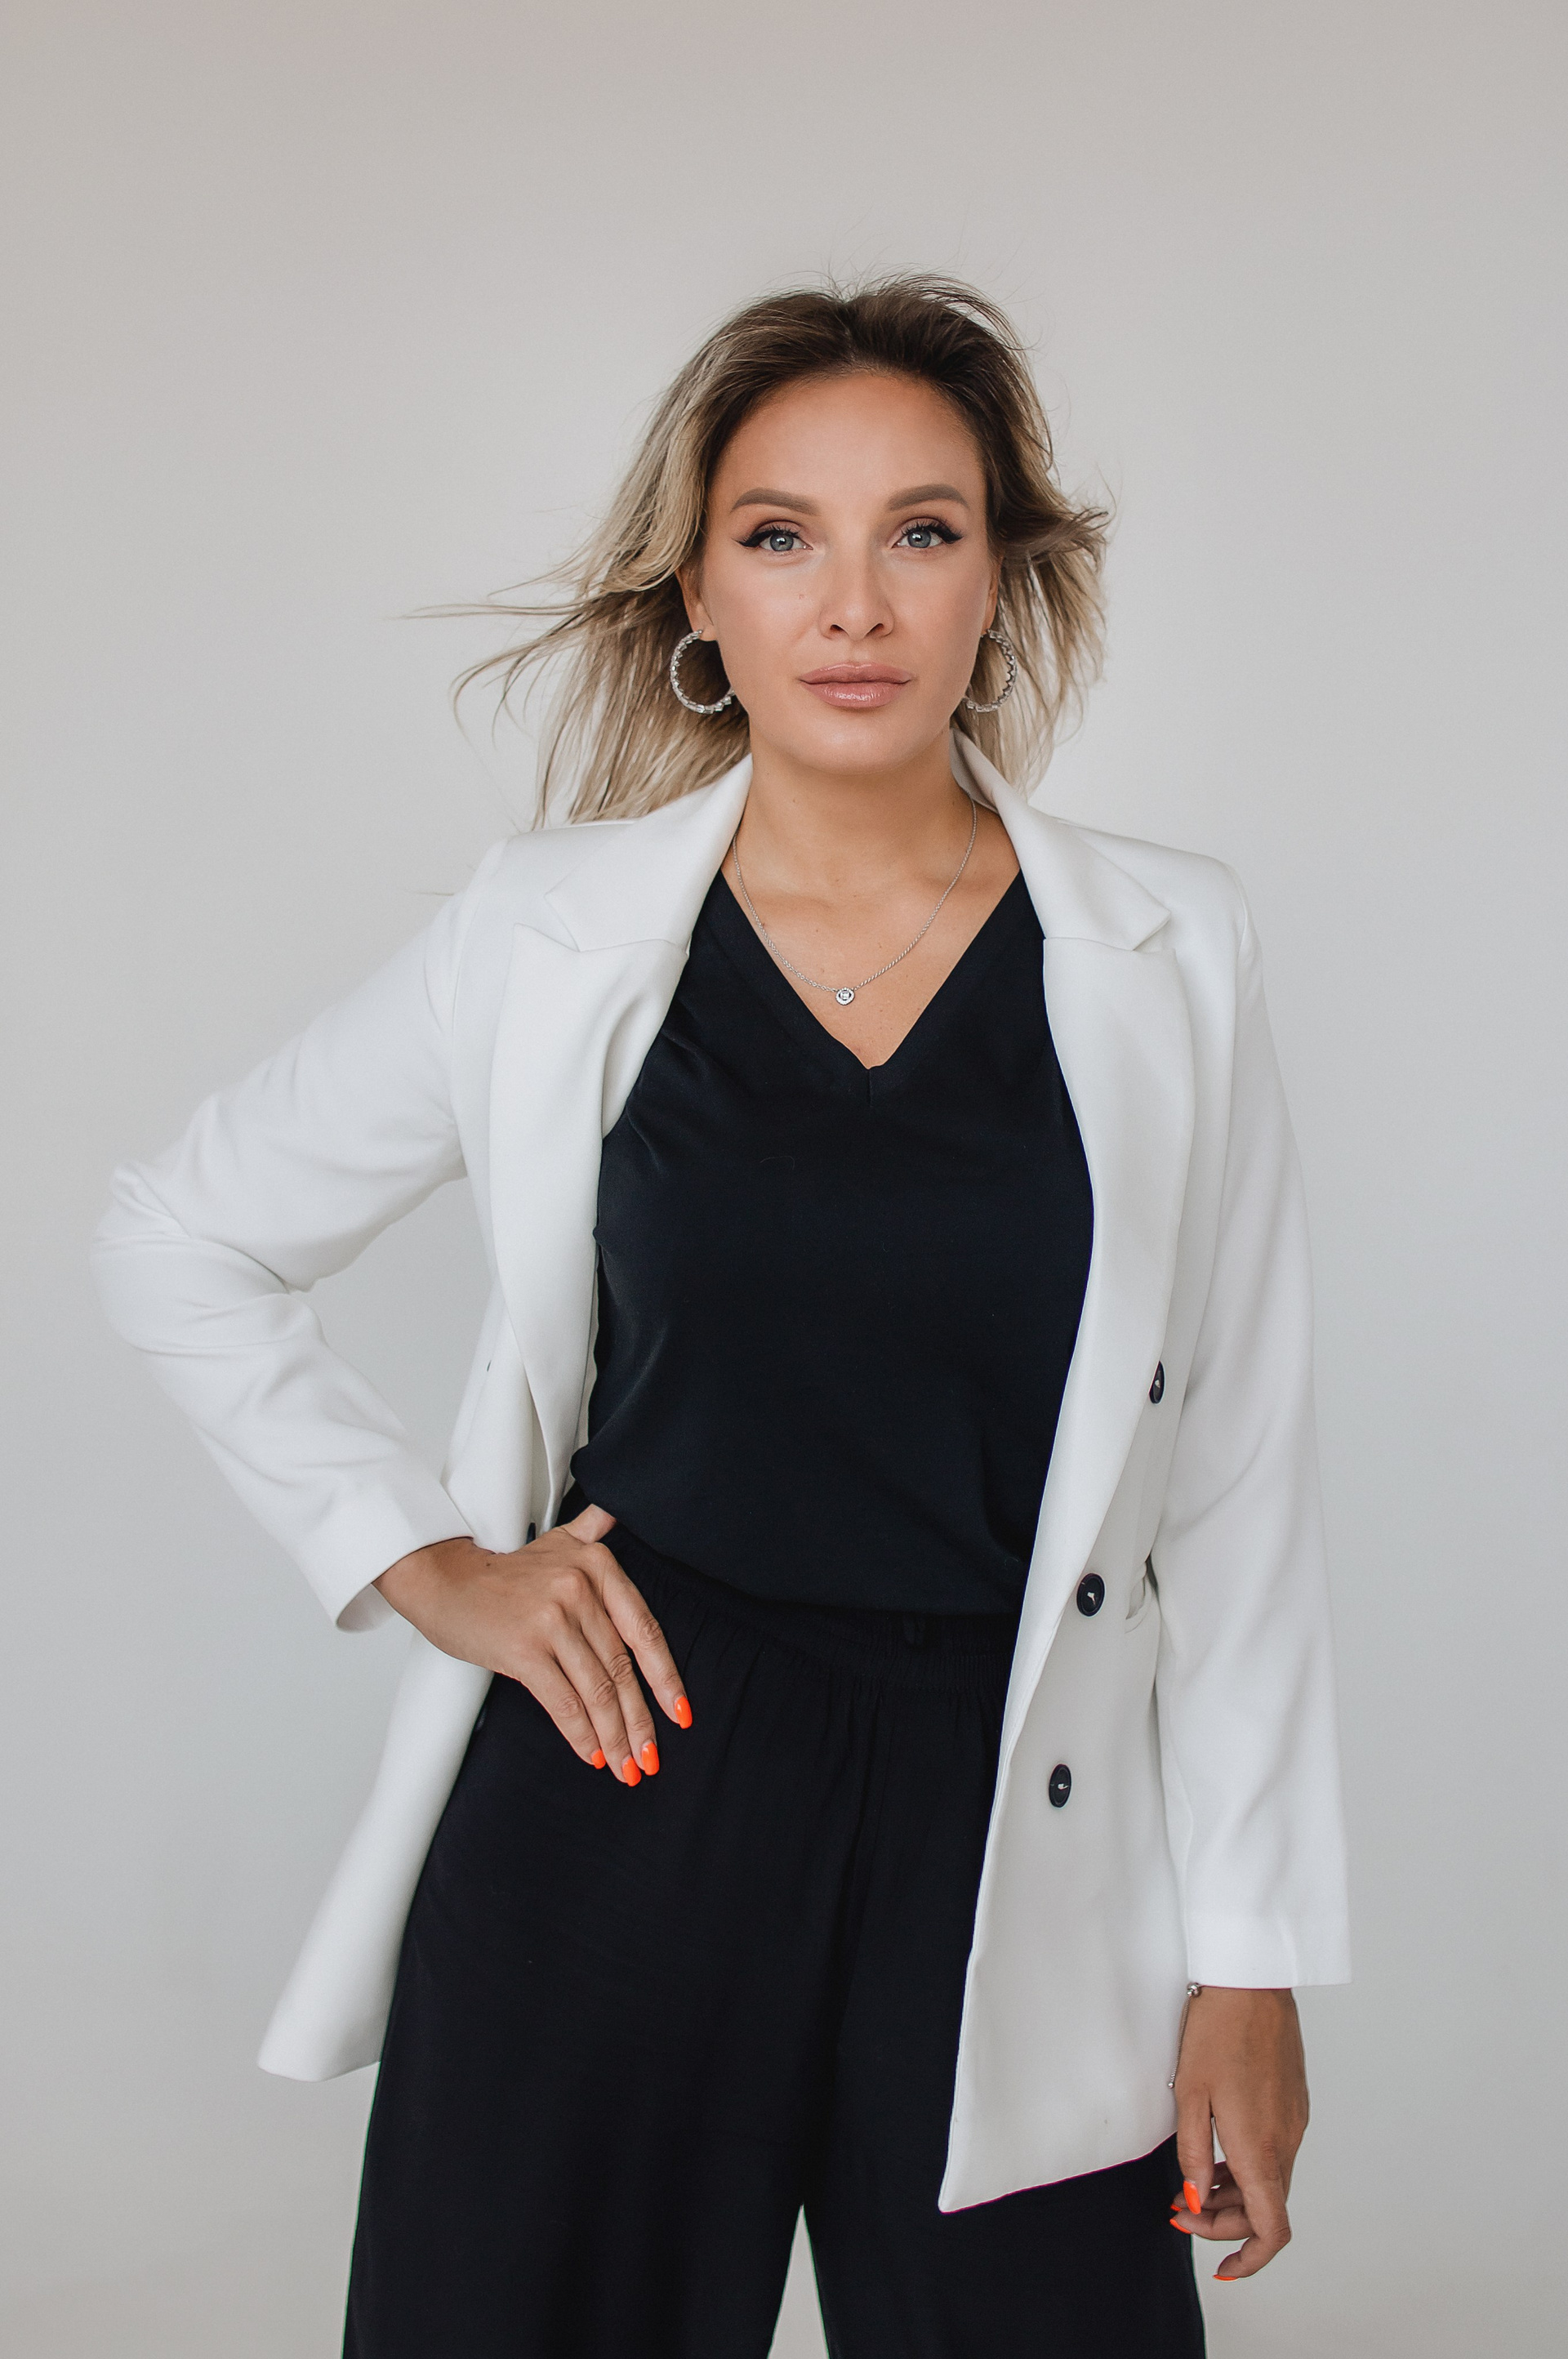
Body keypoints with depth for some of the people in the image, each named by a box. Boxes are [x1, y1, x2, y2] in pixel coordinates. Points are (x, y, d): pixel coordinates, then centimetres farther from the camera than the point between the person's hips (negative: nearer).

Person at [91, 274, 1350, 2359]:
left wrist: (1253, 1954, 2)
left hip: (1010, 1850, 1)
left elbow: (1234, 1484, 3)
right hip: (622, 1797, 0)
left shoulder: (1170, 954, 1)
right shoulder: (554, 938, -1)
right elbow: (178, 1243, 10)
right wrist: (418, 1562, 1)